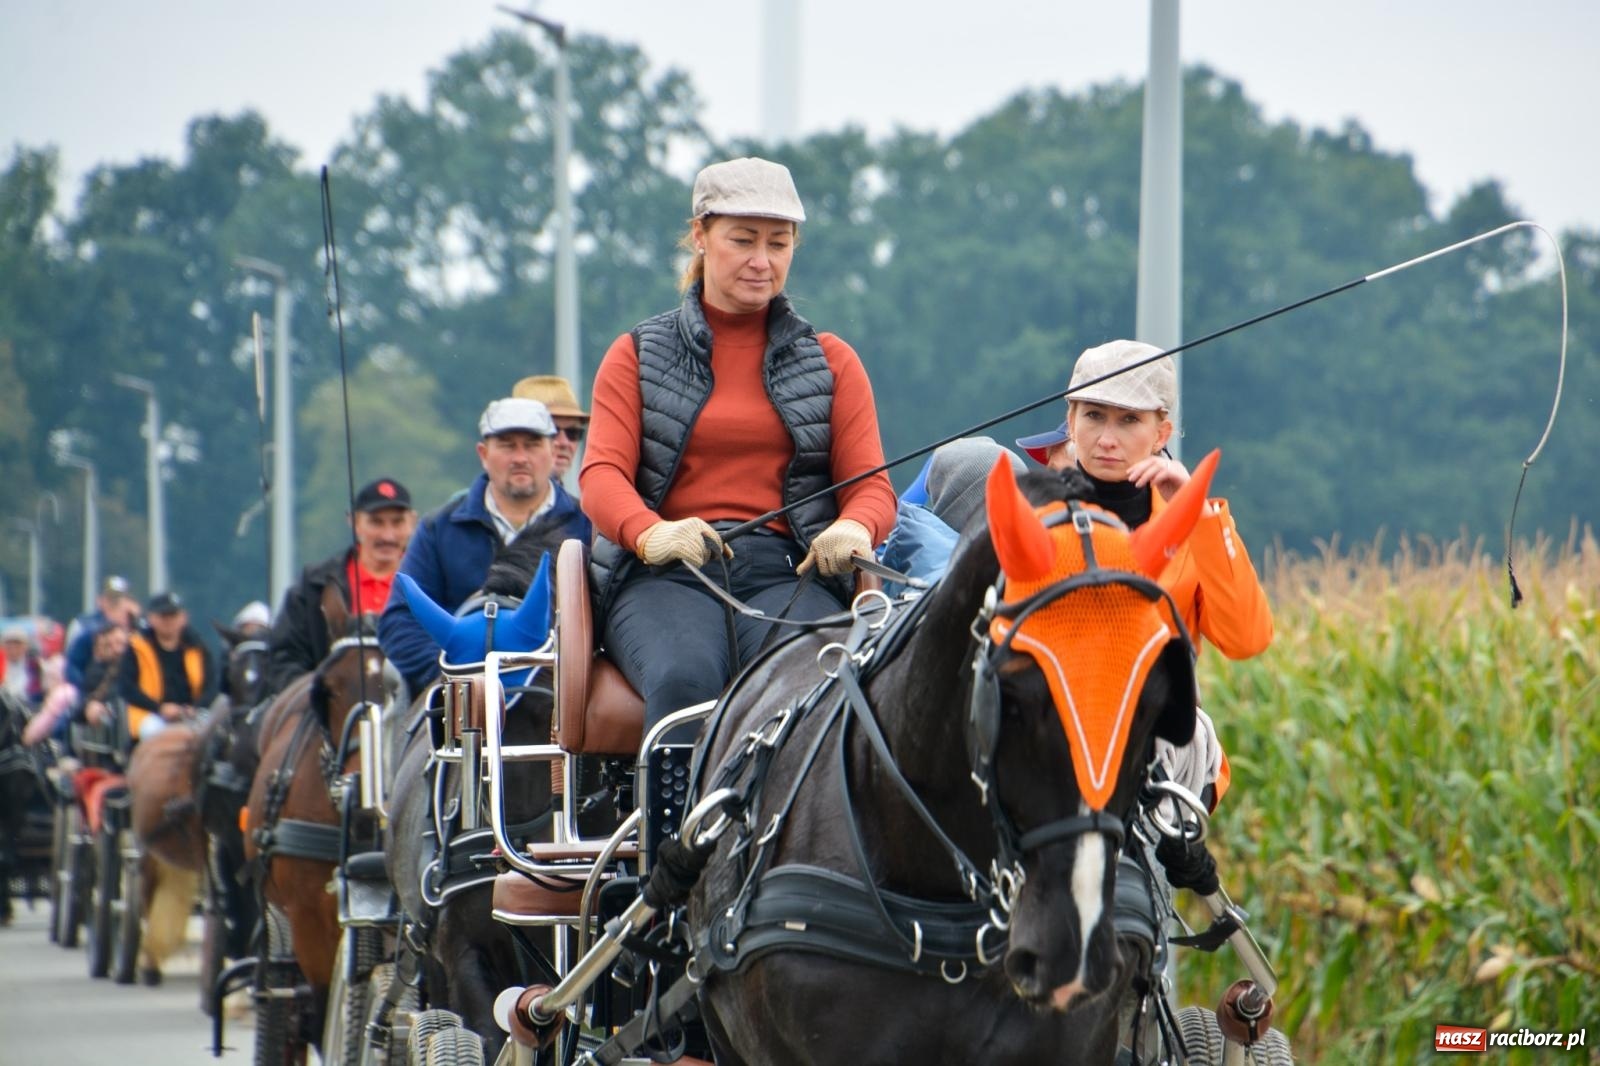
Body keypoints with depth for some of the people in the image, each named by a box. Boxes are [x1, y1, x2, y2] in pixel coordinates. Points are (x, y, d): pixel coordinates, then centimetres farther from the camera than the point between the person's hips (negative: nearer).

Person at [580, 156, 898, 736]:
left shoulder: (830, 361, 21)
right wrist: (651, 534, -22)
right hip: (665, 576, 0)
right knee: (685, 680, -36)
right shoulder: (638, 356, 18)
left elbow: (871, 484, 11)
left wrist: (853, 528, -16)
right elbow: (602, 473, 3)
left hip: (789, 574, 0)